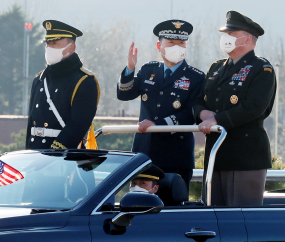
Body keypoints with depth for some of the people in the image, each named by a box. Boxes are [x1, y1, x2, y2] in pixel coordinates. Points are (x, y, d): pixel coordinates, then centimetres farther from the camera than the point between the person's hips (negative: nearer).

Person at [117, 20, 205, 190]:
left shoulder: (196, 78, 0)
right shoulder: (148, 71, 13)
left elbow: (190, 115, -10)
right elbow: (124, 95, 5)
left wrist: (156, 125, -19)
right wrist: (130, 69, -12)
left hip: (177, 159, -3)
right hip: (144, 153, 3)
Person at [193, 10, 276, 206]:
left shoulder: (261, 69, -5)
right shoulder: (216, 68, 19)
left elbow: (255, 108, -18)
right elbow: (199, 101, 19)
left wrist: (217, 120, -18)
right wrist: (203, 113, -6)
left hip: (247, 156, -8)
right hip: (216, 153, 8)